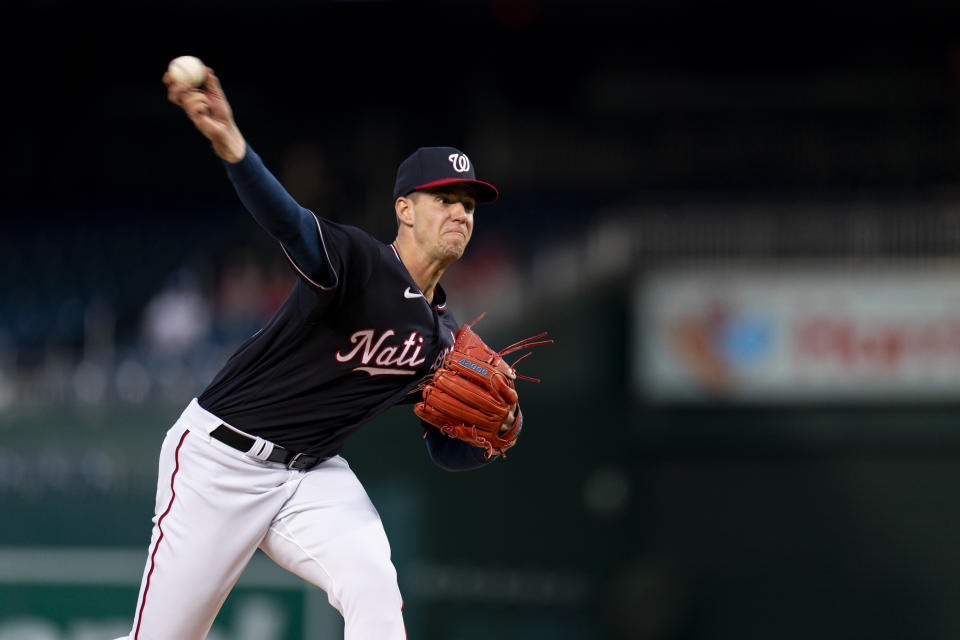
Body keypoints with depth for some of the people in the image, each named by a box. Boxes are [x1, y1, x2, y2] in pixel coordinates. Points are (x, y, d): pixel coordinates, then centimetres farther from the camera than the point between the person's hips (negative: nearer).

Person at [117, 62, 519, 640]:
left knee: (372, 580, -25)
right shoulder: (359, 259, -15)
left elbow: (448, 451, 16)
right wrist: (229, 143, -58)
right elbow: (289, 222, -36)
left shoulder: (443, 339, 7)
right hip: (221, 459, -5)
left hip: (314, 474, 6)